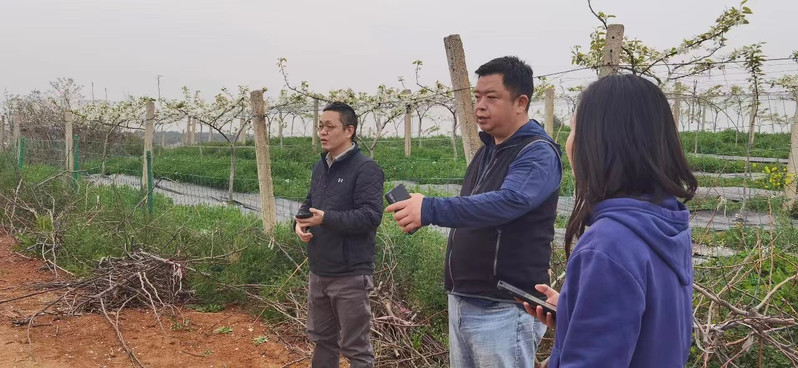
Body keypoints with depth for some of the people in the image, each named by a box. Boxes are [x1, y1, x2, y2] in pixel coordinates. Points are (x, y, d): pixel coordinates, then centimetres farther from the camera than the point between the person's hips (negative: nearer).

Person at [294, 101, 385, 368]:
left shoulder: (366, 169, -13)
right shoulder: (320, 167, 13)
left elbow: (371, 215, -22)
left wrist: (326, 218, -28)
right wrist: (300, 223, 1)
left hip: (350, 274, -8)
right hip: (319, 271, 8)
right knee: (322, 339, 21)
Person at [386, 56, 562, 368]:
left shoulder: (538, 153, -15)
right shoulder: (486, 151, 12)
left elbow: (506, 203, -33)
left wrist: (430, 210, -42)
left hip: (504, 309, -8)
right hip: (461, 301, 8)